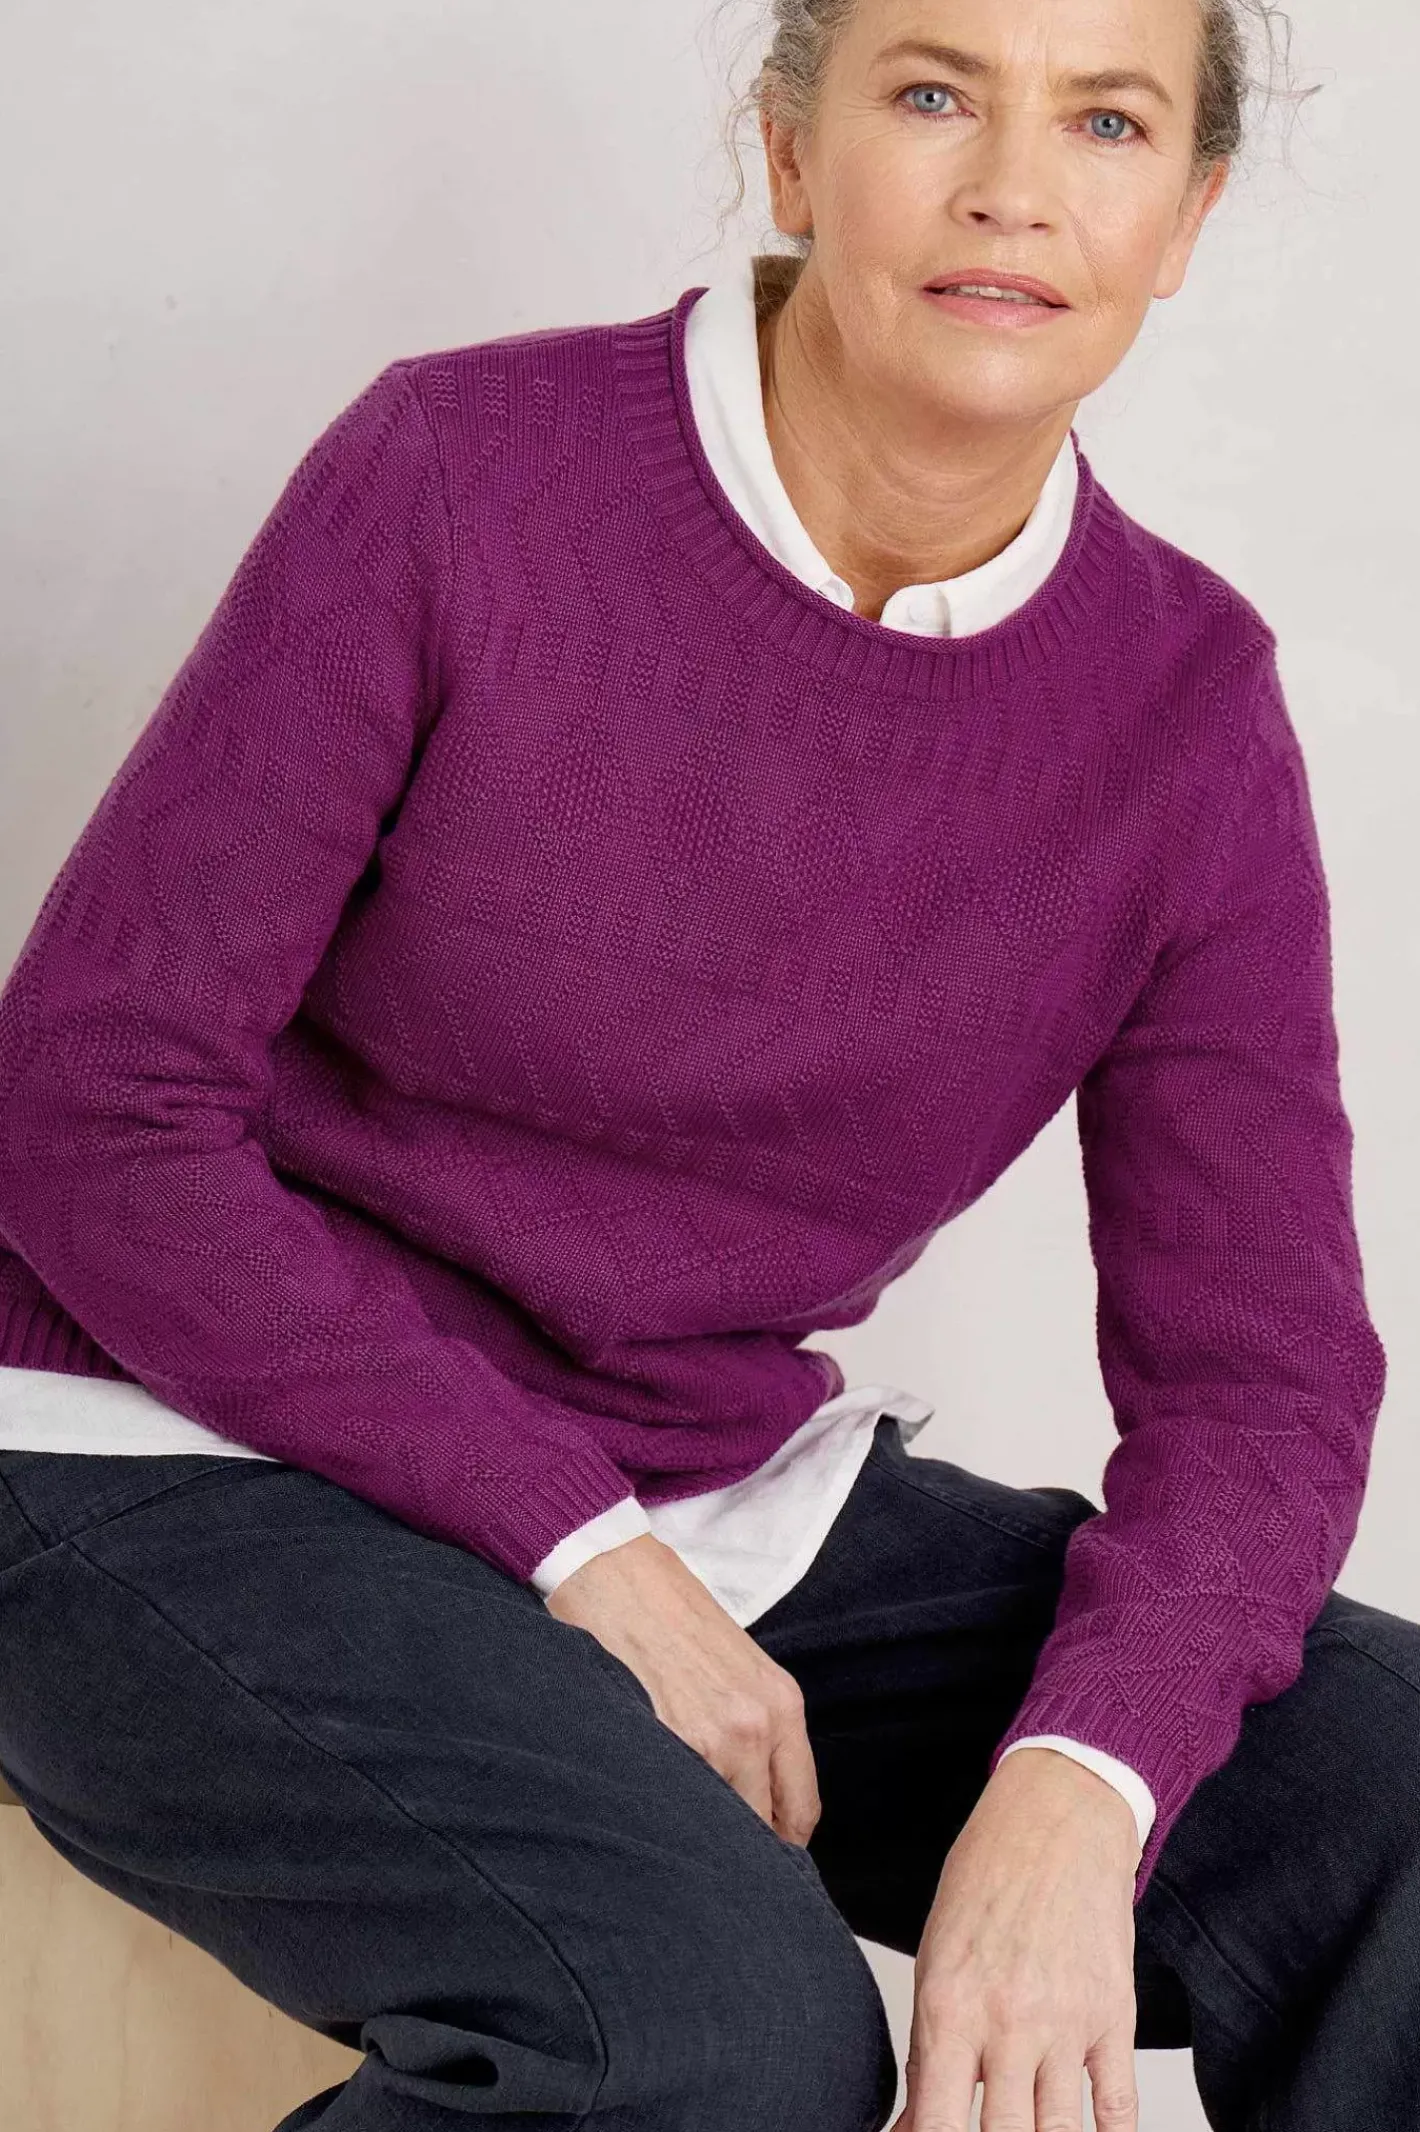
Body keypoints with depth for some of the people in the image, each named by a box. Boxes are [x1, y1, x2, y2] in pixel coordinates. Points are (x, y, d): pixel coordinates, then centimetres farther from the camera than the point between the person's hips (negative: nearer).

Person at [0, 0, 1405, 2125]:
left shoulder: (1187, 702, -3)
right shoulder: (458, 476, -14)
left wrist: (1072, 1789, -25)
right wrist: (586, 1564, -17)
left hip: (743, 1508, 4)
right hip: (205, 1487, -3)